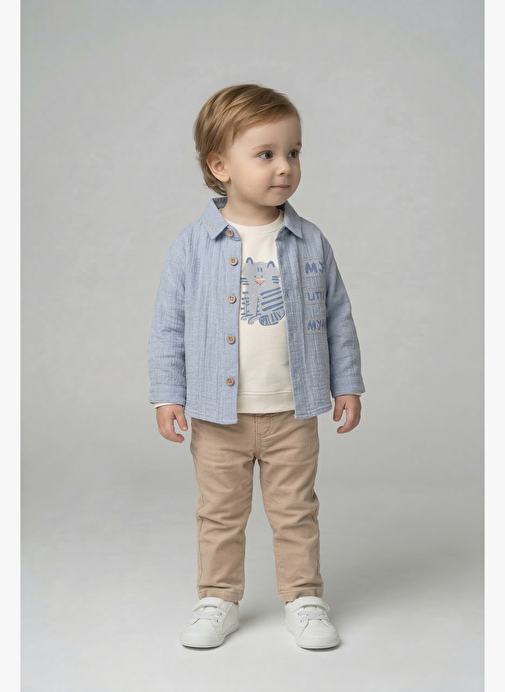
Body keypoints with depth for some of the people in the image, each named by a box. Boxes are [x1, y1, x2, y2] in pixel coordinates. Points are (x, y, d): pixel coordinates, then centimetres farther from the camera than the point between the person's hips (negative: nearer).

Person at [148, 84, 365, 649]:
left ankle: (303, 598, 29)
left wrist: (347, 385, 6)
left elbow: (337, 316, 6)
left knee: (295, 512, 12)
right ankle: (218, 599, 30)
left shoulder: (310, 242, -1)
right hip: (217, 414, -1)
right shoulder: (194, 246, -7)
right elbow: (168, 324, -2)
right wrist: (167, 394, -5)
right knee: (220, 514, 13)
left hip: (292, 414, 1)